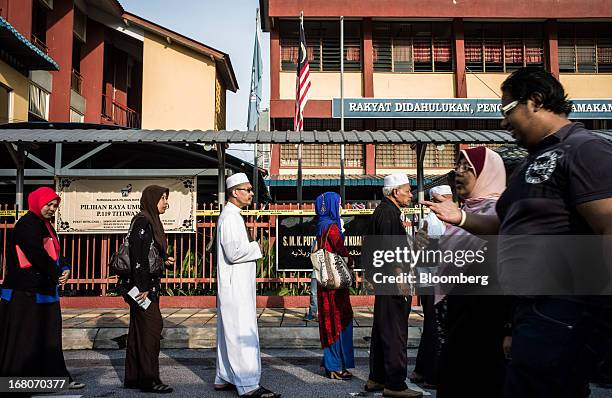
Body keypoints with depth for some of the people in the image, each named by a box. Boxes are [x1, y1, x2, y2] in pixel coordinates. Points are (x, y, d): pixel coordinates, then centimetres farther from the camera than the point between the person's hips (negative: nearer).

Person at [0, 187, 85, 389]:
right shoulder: (27, 224, -14)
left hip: (45, 292, 10)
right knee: (23, 340, -2)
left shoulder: (46, 225, 16)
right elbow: (37, 255, -22)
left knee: (50, 337, 13)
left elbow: (55, 253, 17)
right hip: (25, 293, -10)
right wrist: (57, 275, -10)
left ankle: (58, 377, 21)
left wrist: (65, 269, -3)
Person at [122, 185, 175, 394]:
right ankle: (149, 379, 2)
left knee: (138, 329, 12)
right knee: (151, 326, -6)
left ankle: (133, 377, 20)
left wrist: (164, 259, 21)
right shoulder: (143, 220, -14)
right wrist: (143, 287, -22)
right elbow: (138, 255, -21)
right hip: (143, 284, -10)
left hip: (147, 284, 10)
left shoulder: (150, 220, 16)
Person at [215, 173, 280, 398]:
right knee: (242, 335, -9)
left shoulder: (232, 216, 17)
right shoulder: (229, 217, -16)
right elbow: (233, 253, -23)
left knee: (230, 333, 14)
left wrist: (251, 248, 11)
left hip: (237, 286, 11)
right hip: (235, 288, -11)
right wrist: (256, 247, -10)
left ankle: (224, 379, 23)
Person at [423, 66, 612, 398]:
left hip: (560, 311, -9)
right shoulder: (536, 159, 19)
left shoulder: (584, 150, -12)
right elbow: (509, 225, 25)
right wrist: (461, 218, 10)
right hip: (531, 306, 9)